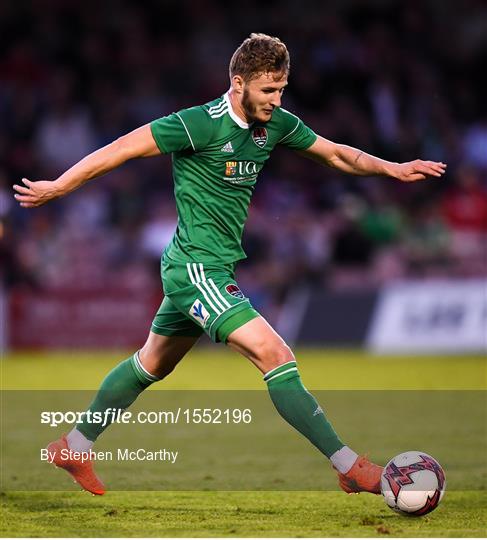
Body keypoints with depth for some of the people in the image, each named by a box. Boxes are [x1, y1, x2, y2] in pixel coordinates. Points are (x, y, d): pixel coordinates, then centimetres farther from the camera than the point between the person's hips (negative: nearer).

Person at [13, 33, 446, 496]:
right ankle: (350, 468, -16)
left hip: (217, 268, 10)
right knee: (276, 355, -16)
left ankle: (74, 446, 35)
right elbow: (122, 149, -14)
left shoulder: (276, 124, 4)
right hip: (197, 267, -10)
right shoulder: (201, 124, -20)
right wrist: (56, 188, -8)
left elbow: (336, 154, 16)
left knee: (152, 364, 22)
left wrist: (391, 168, 1)